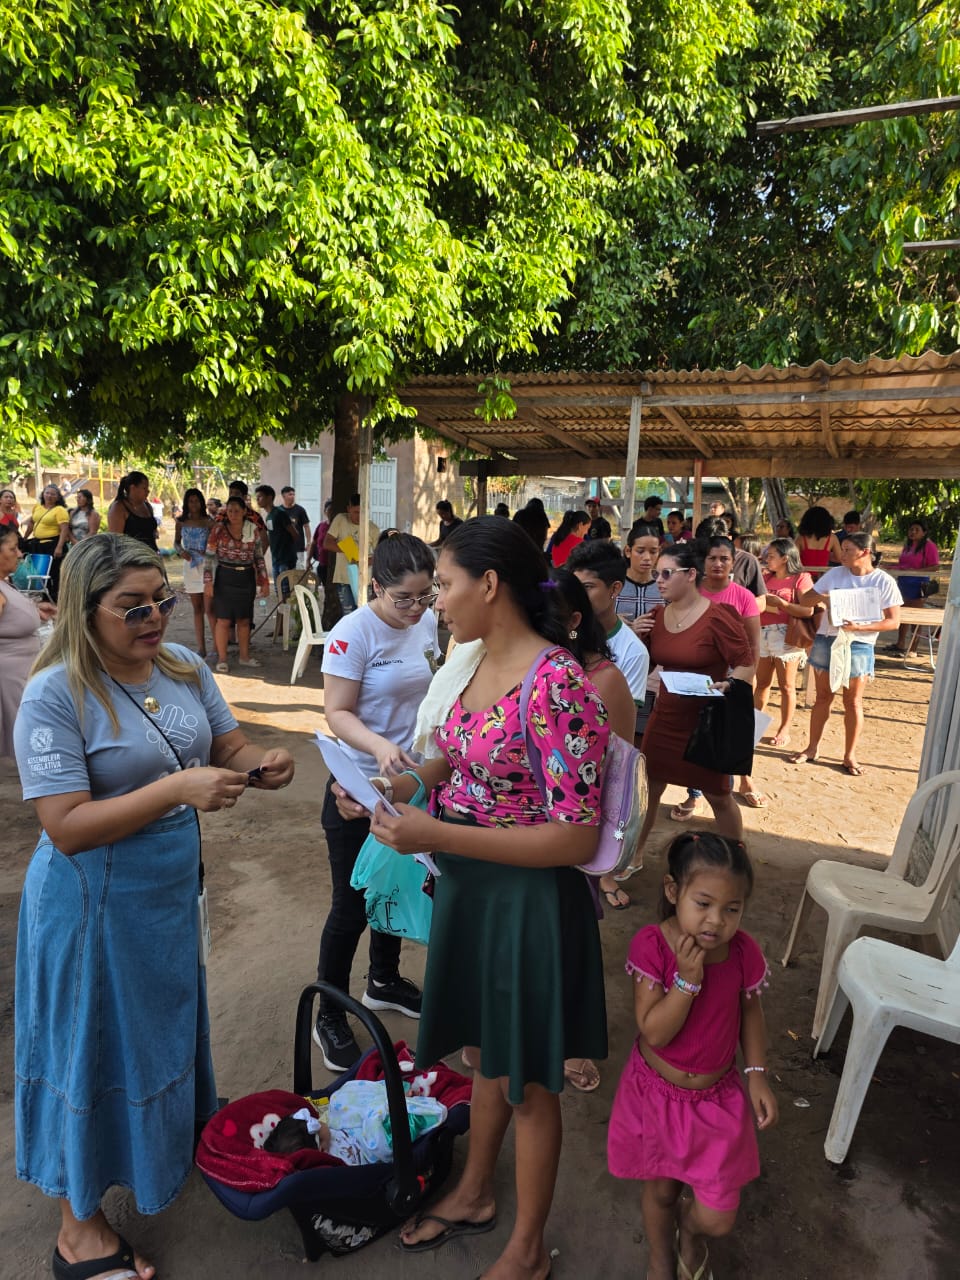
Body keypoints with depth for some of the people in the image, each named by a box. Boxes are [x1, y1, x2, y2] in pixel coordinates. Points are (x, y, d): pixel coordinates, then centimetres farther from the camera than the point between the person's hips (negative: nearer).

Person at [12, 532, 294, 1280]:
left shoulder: (183, 667, -3)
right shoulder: (55, 696, -21)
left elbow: (229, 748, 2)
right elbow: (67, 826, -24)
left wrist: (263, 765, -20)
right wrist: (177, 788, -32)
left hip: (172, 887, 6)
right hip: (96, 903, -6)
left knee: (166, 1018, 26)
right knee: (97, 1045, 11)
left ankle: (179, 1137, 53)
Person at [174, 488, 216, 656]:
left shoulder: (208, 522, -1)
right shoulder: (181, 522, 8)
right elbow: (176, 542, 17)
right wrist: (181, 551, -4)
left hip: (207, 565, -4)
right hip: (190, 566, 4)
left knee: (209, 609, -9)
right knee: (197, 609, 8)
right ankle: (201, 647, 13)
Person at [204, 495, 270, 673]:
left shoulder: (252, 530, 3)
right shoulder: (218, 529, -5)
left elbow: (259, 557, 8)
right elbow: (209, 557, -5)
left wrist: (264, 582, 5)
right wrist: (208, 582, -11)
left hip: (247, 578, 3)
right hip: (225, 578, -3)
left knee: (244, 619, 11)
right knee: (223, 620, -1)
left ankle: (244, 656, 22)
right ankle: (222, 659, 9)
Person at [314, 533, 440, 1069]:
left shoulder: (427, 622, -1)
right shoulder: (354, 632, -20)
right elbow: (338, 712, -21)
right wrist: (380, 747, -37)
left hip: (411, 782, 6)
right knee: (353, 904, 7)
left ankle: (385, 982, 47)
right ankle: (329, 1016, 29)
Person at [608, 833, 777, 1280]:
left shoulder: (743, 951, -18)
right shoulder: (652, 945, -27)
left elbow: (750, 1012, 1)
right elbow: (654, 1032, -27)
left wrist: (757, 1074, -6)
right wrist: (688, 978, -36)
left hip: (717, 1096, 2)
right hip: (656, 1091, -1)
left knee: (718, 1220, 6)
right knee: (659, 1189, 22)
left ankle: (690, 1229, 44)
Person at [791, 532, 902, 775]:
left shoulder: (884, 582, -6)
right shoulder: (834, 574, 3)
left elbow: (893, 621, -8)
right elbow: (804, 599, 6)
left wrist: (860, 627, -21)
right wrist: (822, 597, -16)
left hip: (858, 645, -3)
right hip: (826, 640, 3)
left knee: (853, 702, 6)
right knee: (823, 697, 11)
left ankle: (850, 755, 17)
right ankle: (812, 748, 21)